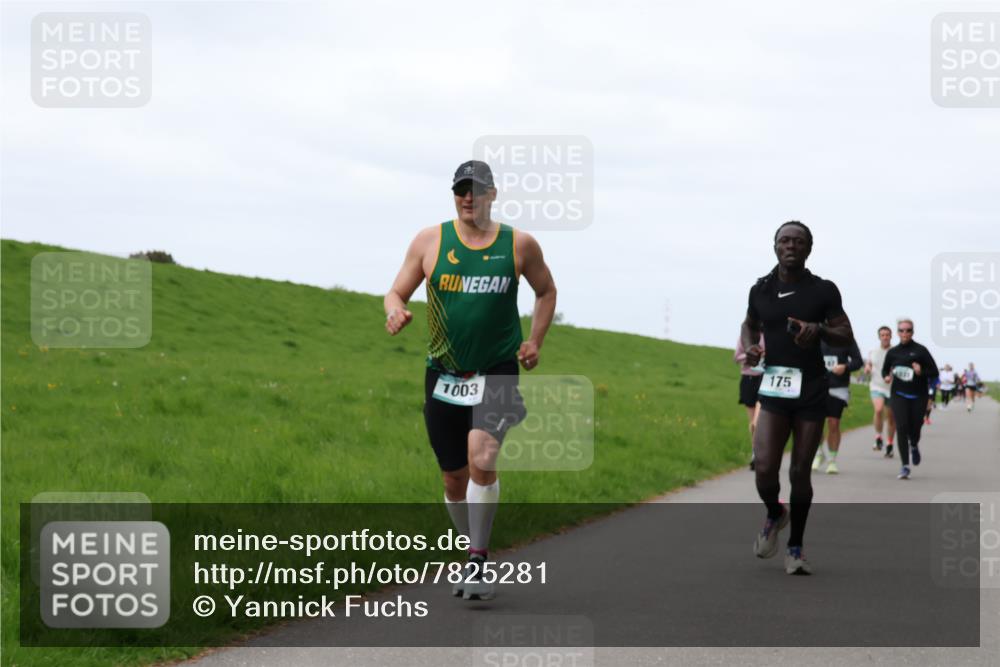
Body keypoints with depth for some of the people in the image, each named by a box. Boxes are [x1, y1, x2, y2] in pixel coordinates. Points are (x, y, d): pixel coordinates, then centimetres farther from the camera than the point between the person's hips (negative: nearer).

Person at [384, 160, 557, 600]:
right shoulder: (430, 241, 2)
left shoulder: (519, 245, 1)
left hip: (498, 371, -2)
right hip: (444, 374, 2)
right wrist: (395, 310, -17)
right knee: (454, 479, 8)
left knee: (482, 457, -24)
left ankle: (477, 562, -15)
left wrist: (535, 341, 6)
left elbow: (546, 291, 17)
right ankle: (475, 554, 29)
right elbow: (397, 291, 6)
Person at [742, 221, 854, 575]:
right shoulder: (761, 290, 5)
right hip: (773, 389, 1)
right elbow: (750, 324, 24)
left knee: (800, 472, 2)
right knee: (765, 468, -13)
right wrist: (750, 347, 2)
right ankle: (774, 515, 21)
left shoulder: (823, 290, -1)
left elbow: (846, 335, 3)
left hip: (812, 389, -1)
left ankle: (795, 548, 19)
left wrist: (819, 329, -18)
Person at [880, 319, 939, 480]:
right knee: (901, 427, -12)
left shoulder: (920, 351, -2)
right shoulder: (893, 352, 6)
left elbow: (934, 372, 0)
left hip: (918, 396, -1)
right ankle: (905, 466, -11)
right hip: (899, 395, 1)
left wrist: (922, 372, -19)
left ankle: (914, 446, 45)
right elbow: (885, 369, 22)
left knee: (915, 428, 6)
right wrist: (887, 376, -1)